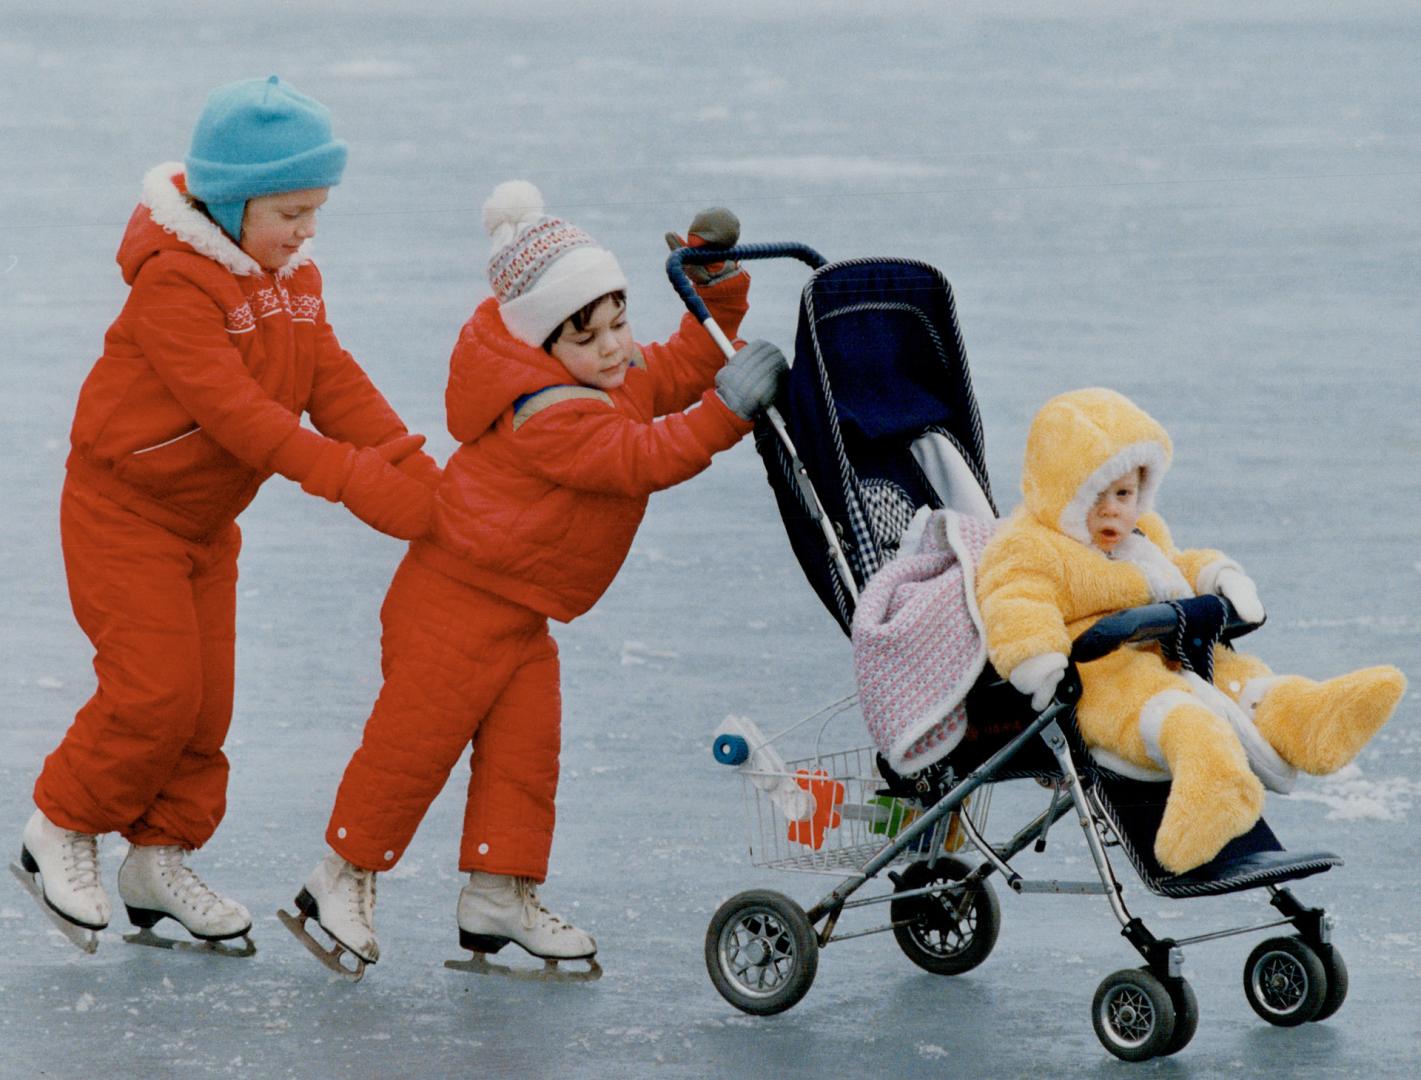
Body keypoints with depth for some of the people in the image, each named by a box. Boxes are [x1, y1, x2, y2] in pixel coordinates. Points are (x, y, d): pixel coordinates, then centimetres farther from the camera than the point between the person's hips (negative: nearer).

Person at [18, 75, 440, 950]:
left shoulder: (294, 278, 3)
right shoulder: (173, 280, -25)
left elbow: (334, 381, -3)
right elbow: (228, 404, -33)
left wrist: (410, 466, -19)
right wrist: (347, 478, -38)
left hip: (208, 520, 8)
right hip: (124, 509, -8)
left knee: (207, 699, 8)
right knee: (155, 689, -13)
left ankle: (160, 860, 21)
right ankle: (63, 829, 7)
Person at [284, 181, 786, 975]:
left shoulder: (623, 381, 4)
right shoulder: (548, 414, -27)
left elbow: (685, 366, 16)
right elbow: (638, 458, -37)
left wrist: (719, 286, 1)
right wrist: (724, 410, -43)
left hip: (524, 613, 9)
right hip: (455, 601, -9)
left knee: (526, 746, 2)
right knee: (414, 741, -2)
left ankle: (501, 895, 8)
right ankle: (345, 878, 13)